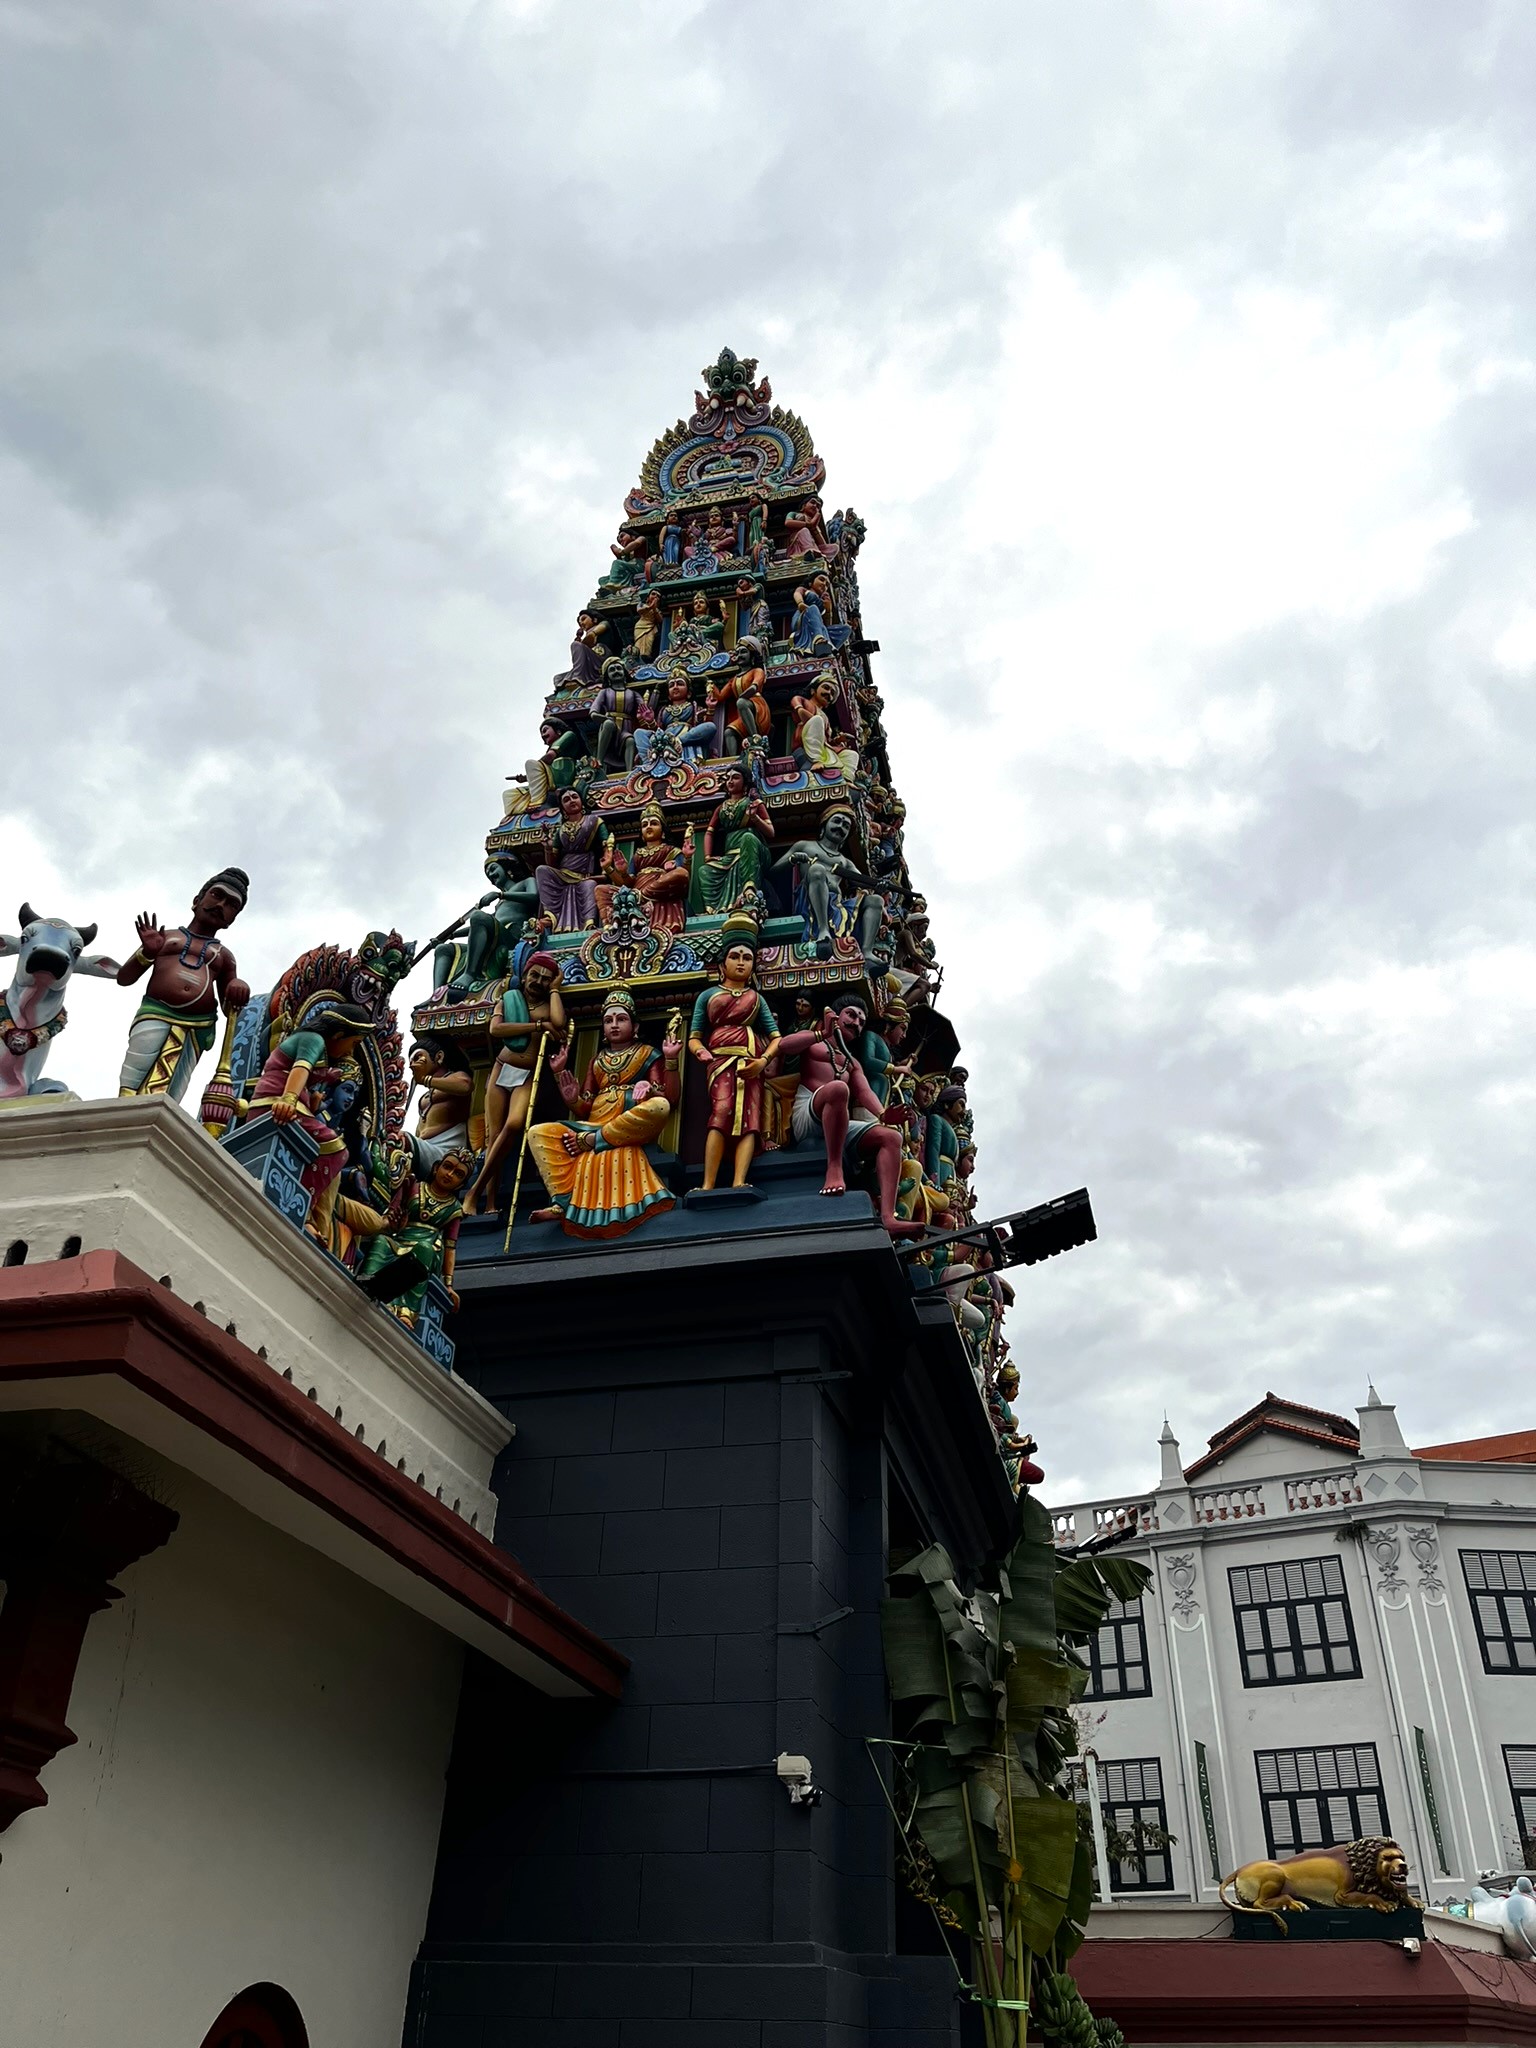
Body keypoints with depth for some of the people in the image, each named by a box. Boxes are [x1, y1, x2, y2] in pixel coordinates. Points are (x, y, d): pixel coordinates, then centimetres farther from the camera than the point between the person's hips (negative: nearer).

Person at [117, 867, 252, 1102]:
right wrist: (147, 953, 2)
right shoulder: (164, 936, 24)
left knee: (160, 1102, -20)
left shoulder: (224, 956, 28)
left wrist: (238, 988, 0)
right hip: (155, 1016, 0)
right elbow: (123, 978, 21)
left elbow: (229, 1009, 23)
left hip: (197, 1028, 0)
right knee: (130, 1094, -20)